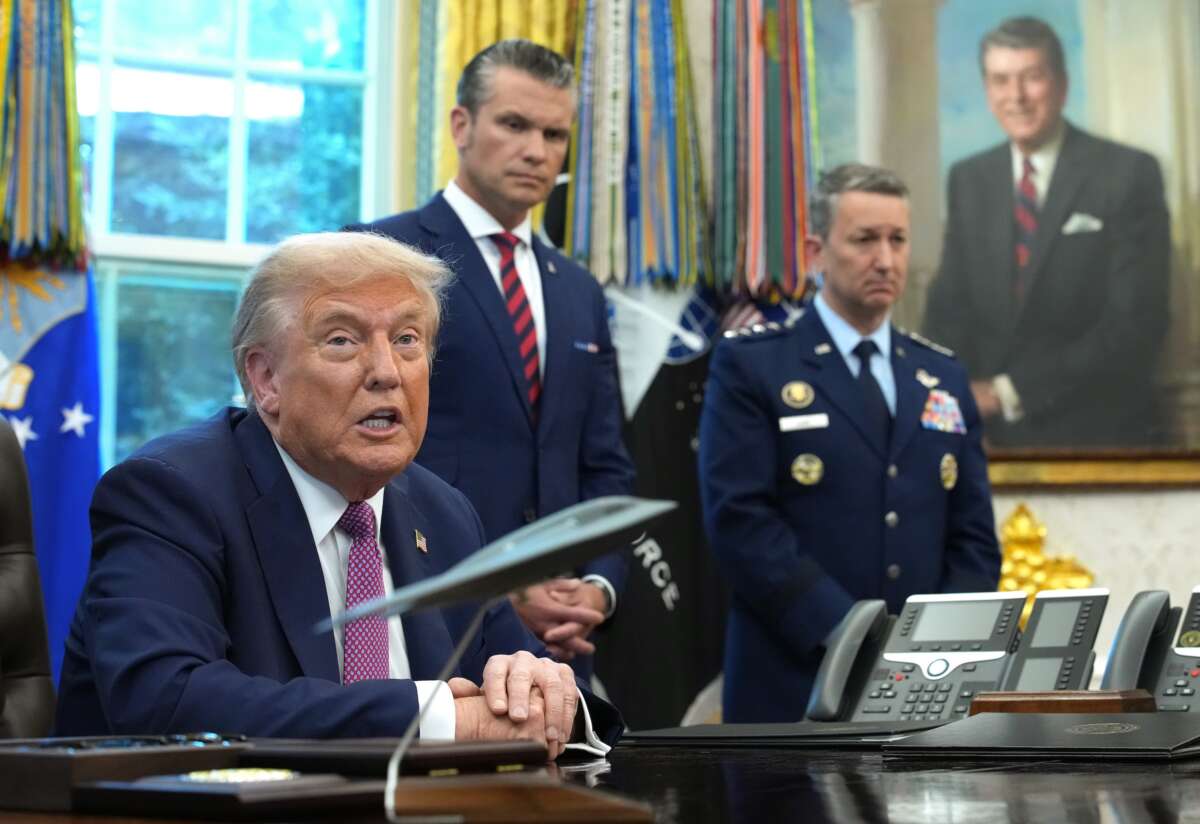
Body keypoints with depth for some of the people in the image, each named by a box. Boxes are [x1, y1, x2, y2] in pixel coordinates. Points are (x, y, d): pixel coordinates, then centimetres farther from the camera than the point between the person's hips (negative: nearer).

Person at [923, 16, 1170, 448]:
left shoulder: (1129, 174, -7)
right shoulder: (968, 180, 8)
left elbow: (1136, 320, -13)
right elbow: (950, 305, 7)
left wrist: (1010, 391, -16)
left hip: (1099, 431, -3)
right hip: (995, 435, 3)